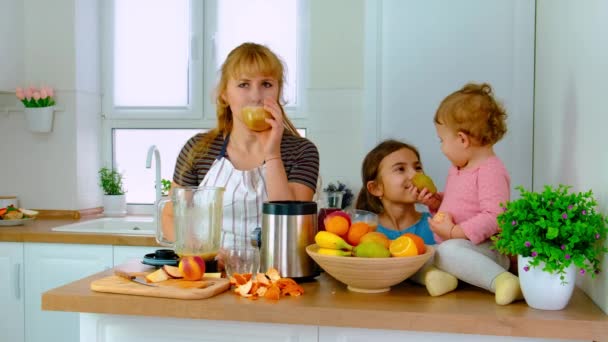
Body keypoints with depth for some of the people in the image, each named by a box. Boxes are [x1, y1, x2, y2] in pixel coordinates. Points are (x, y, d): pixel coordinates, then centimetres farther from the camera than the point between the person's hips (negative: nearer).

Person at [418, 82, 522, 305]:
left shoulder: (491, 171, -16)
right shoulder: (457, 168, 16)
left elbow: (494, 217, -25)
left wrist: (454, 232, -22)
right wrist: (435, 202, 10)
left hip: (482, 249, -10)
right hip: (454, 245, 10)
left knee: (449, 250, -39)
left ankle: (502, 280, -41)